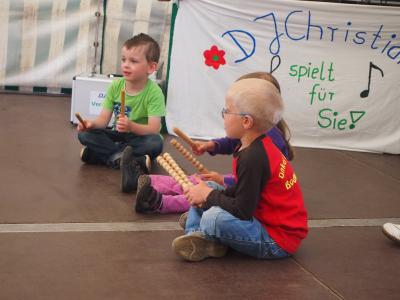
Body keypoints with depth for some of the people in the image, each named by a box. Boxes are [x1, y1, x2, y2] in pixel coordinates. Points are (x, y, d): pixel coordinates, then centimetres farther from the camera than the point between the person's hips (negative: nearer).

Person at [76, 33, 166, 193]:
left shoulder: (154, 92, -18)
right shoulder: (116, 86, -5)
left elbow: (154, 129, -26)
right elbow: (104, 119, -7)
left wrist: (131, 126, -44)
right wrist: (92, 123, -29)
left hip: (140, 136, -4)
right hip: (117, 135, 4)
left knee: (155, 143, -37)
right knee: (84, 134, -18)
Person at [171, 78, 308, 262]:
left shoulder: (252, 158, -25)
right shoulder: (259, 147, 5)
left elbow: (242, 211, -25)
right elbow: (242, 192, 14)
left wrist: (209, 196, -10)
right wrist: (209, 194, -1)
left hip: (278, 241, -10)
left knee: (213, 218, -33)